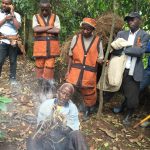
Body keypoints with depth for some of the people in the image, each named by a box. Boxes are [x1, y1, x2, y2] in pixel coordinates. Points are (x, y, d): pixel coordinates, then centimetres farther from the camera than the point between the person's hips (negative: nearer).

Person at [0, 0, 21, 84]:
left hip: (13, 41, 1)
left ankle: (13, 78, 19)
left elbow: (18, 27, -12)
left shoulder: (16, 15, 4)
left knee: (13, 61, 8)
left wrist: (12, 14, -10)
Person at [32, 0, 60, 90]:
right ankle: (40, 84, 19)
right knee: (39, 66, 6)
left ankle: (48, 85, 11)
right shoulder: (36, 17, 7)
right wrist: (50, 26, -8)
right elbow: (36, 29, -10)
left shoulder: (55, 17, 7)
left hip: (52, 47, 0)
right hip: (40, 46, 1)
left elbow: (57, 30, -8)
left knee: (50, 66, -1)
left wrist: (42, 29, -7)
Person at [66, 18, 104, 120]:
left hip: (90, 73, 0)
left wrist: (100, 60, -16)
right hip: (75, 72, 1)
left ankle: (88, 110, 38)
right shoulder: (76, 38, 2)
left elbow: (100, 58, 6)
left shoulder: (98, 41, -1)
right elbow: (71, 56, 6)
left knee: (89, 94, 13)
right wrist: (68, 70, 5)